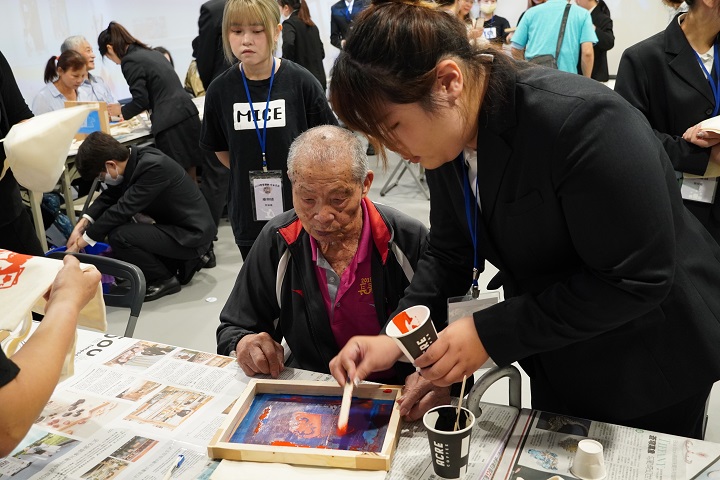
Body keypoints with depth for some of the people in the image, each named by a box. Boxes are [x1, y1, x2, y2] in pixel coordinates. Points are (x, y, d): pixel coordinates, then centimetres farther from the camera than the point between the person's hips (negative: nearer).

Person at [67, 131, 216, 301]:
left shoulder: (153, 167, -25)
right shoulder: (133, 158, 0)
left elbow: (123, 209, -25)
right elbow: (109, 196, 9)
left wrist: (82, 241, -17)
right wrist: (82, 224, -5)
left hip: (192, 235, -9)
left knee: (119, 236, -21)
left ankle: (164, 280, 1)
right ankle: (186, 261, 16)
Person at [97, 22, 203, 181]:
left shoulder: (129, 61, -6)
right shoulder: (152, 53, 20)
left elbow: (141, 100, -8)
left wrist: (121, 112, 11)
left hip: (170, 124, -8)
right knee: (189, 177, 11)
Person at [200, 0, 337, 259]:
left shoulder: (301, 82, -11)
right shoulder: (220, 89, -3)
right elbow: (220, 148, 11)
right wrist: (250, 178, 6)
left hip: (301, 210, -2)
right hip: (249, 215, 2)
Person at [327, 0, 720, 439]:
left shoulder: (579, 119, -33)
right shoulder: (447, 138, -9)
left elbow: (637, 281, -30)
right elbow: (449, 254, 0)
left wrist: (489, 333, -28)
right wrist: (395, 338, -14)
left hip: (651, 364, -6)